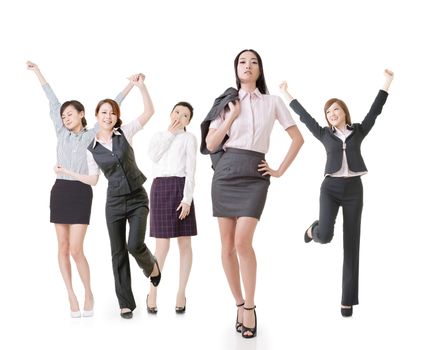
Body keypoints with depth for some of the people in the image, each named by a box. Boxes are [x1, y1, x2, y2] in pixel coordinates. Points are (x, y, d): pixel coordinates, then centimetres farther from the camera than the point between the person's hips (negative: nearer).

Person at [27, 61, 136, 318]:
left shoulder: (92, 135, 3)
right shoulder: (62, 133, 10)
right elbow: (53, 101, 16)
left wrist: (131, 85, 0)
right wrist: (38, 71, 26)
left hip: (81, 192, -4)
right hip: (60, 190, 4)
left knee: (76, 249, -9)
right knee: (63, 247, 4)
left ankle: (88, 294, 10)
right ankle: (71, 295, 13)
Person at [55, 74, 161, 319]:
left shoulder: (125, 133, -2)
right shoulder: (91, 149, 3)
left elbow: (149, 112, -11)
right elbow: (93, 179, 11)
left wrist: (141, 86, -21)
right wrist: (68, 172, 9)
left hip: (137, 198, -2)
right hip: (114, 202, 2)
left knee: (135, 245, -18)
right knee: (118, 252, 4)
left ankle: (152, 265, 19)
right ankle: (126, 303, 17)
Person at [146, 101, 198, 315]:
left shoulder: (189, 138, 7)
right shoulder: (158, 136, 19)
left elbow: (190, 170, -4)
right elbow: (153, 156, -3)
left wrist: (187, 198, -14)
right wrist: (169, 133, 1)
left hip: (180, 188, -1)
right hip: (160, 188, 2)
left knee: (184, 243, 1)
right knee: (162, 246, -5)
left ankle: (181, 293, 11)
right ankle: (152, 291, 11)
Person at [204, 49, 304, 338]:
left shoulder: (273, 102, 6)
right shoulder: (227, 102, 9)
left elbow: (298, 138, 9)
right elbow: (211, 145, 4)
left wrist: (280, 170, 4)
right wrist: (232, 117, -4)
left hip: (255, 175, -2)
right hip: (226, 173, 2)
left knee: (243, 242, -16)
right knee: (228, 245, 2)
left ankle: (250, 308, -1)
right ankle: (239, 305, 16)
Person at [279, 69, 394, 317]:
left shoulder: (359, 131, 10)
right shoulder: (325, 134, 10)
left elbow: (375, 110, 8)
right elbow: (304, 116, 15)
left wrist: (387, 82, 3)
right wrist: (286, 94, 19)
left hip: (354, 190, 0)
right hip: (330, 188, 0)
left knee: (351, 244, -1)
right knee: (325, 236, -22)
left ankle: (348, 300, 3)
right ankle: (313, 229, 20)